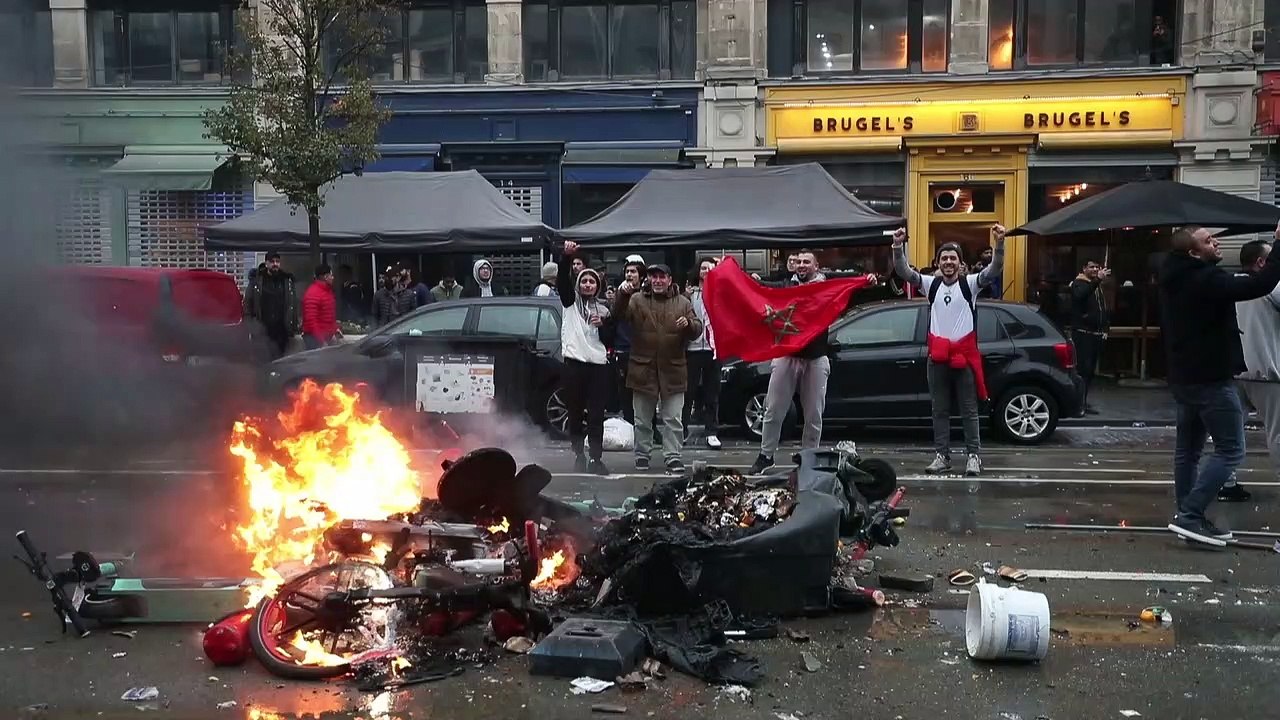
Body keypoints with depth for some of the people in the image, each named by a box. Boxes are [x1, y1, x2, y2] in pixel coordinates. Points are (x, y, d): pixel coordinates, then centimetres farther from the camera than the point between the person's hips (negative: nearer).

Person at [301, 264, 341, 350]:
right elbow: (310, 320, -23)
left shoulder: (328, 291, 13)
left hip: (326, 337, 9)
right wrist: (321, 341, -25)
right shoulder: (312, 294, -18)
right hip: (315, 338, -9)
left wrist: (335, 329, 14)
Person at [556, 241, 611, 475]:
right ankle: (579, 456, 16)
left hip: (598, 365, 2)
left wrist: (603, 324, -7)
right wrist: (567, 257, -25)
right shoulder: (571, 302, 8)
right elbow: (562, 280, -10)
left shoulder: (603, 309, 16)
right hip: (574, 363, -2)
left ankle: (596, 459, 2)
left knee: (596, 415, -1)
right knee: (575, 414, 4)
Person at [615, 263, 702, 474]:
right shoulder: (637, 300, 2)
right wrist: (622, 295, -34)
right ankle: (642, 454, 23)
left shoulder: (683, 303, 7)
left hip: (673, 369, 0)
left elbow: (698, 330, 2)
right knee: (642, 419, 11)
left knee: (673, 419, 3)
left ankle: (673, 457, 9)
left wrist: (688, 324, -20)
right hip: (643, 369, 0)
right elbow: (620, 315, -15)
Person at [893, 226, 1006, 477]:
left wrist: (1000, 243, -32)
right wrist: (898, 246, -23)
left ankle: (974, 456, 11)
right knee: (940, 410, 9)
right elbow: (904, 271, -6)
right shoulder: (931, 284, 5)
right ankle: (942, 455, 16)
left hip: (965, 353, -3)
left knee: (969, 410, 4)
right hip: (938, 356, 3)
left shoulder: (970, 283, -1)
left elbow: (994, 269, -16)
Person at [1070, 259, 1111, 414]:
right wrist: (1097, 280, -37)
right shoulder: (1078, 283, -3)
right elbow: (1080, 295, -28)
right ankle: (1080, 402, -15)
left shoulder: (1098, 286, 22)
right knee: (1084, 367, -14)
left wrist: (1105, 328, 18)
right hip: (1082, 333, -8)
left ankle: (1083, 400, 15)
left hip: (1097, 335, 8)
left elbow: (1104, 310, 28)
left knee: (1091, 369, 8)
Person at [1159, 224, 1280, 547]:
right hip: (1211, 378, -10)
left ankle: (1187, 516, 19)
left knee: (1188, 448, 14)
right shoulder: (1207, 278, -19)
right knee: (1230, 450, -6)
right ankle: (1190, 515, -13)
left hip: (1184, 377, 10)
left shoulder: (1173, 278, 9)